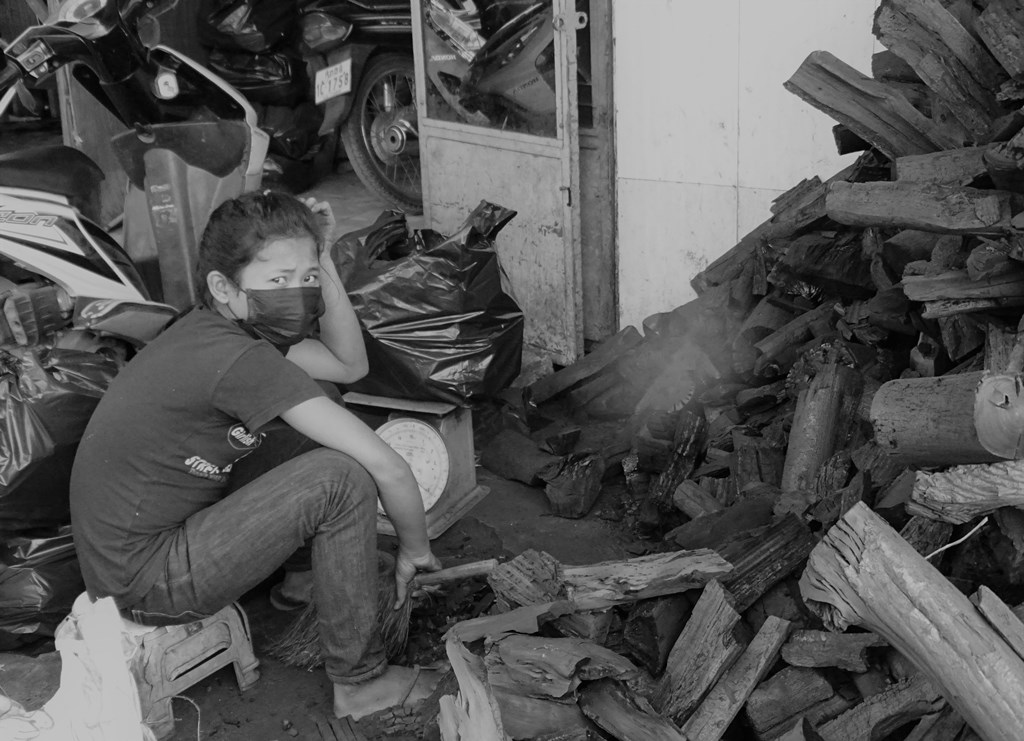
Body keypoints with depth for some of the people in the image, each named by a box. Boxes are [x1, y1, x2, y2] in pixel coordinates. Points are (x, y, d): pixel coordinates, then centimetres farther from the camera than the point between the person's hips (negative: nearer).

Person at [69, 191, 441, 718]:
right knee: (342, 476, -20)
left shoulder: (227, 326, 0)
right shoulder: (238, 360, -27)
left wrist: (324, 269, -2)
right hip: (146, 583, -10)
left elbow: (350, 366, 11)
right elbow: (389, 468, -27)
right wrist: (416, 551, -9)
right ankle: (359, 682, -5)